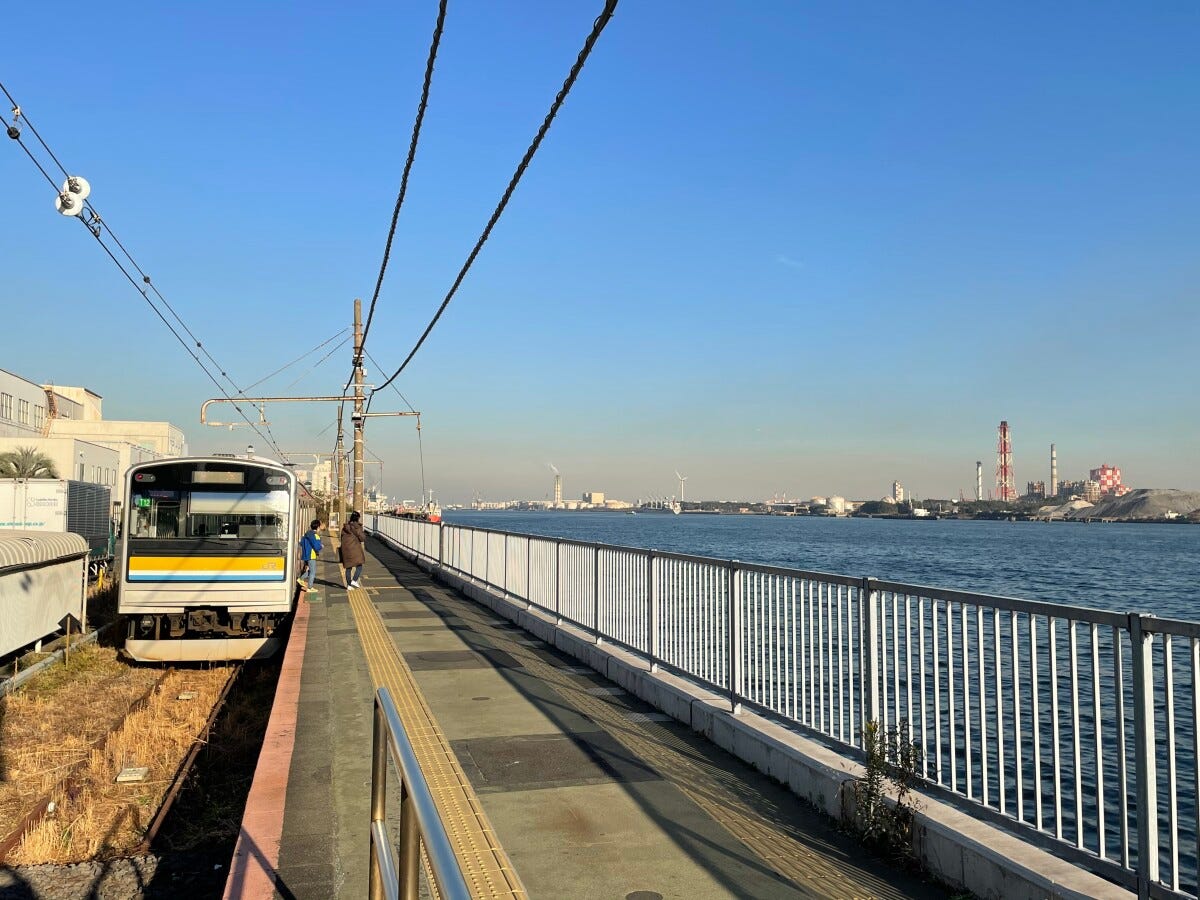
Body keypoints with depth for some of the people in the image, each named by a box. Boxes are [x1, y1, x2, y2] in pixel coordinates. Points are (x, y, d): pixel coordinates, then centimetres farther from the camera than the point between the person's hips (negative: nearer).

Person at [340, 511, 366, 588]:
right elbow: (362, 538, -12)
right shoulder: (357, 527, -10)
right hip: (355, 548, -5)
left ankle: (349, 584, 13)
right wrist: (364, 536, 10)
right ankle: (354, 580, -15)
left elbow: (342, 538, 11)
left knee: (348, 567, 12)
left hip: (346, 549, 5)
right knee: (359, 566, 4)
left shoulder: (345, 526, 7)